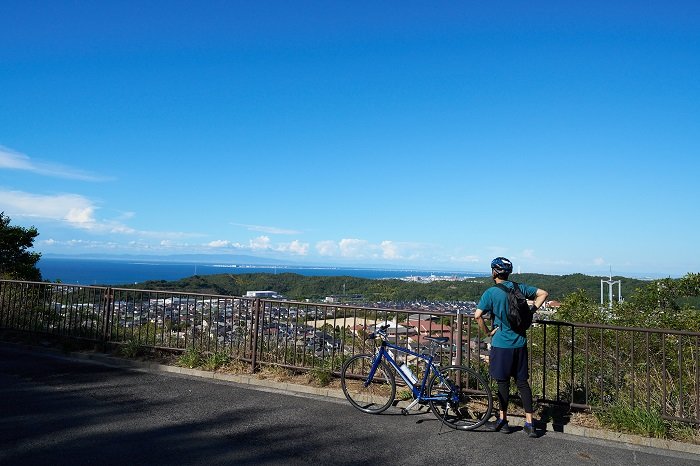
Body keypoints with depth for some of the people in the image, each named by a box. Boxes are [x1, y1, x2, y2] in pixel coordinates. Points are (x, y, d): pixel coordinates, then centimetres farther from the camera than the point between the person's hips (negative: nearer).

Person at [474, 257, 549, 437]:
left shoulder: (491, 292, -12)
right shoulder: (519, 287, 2)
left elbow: (477, 315, -21)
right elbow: (543, 293, 7)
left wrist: (487, 332, -6)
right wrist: (531, 311, 7)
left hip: (501, 344, -4)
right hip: (520, 343, 5)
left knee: (503, 382, 7)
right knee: (522, 382, 11)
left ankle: (503, 421, 19)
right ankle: (529, 424, 14)